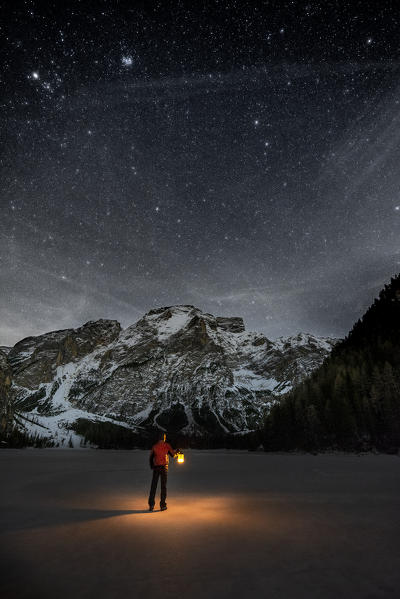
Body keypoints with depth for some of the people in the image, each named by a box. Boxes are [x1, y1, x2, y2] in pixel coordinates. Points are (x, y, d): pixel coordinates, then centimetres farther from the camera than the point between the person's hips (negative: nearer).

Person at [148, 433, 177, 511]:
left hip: (156, 467, 1)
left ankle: (151, 505, 6)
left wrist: (152, 466, 17)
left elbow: (151, 457, 4)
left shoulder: (154, 446, 2)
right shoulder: (167, 445, -1)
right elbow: (173, 454, 7)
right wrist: (176, 451, 27)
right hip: (164, 467, -1)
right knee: (163, 486, 7)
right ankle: (163, 505, 8)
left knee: (153, 486, 8)